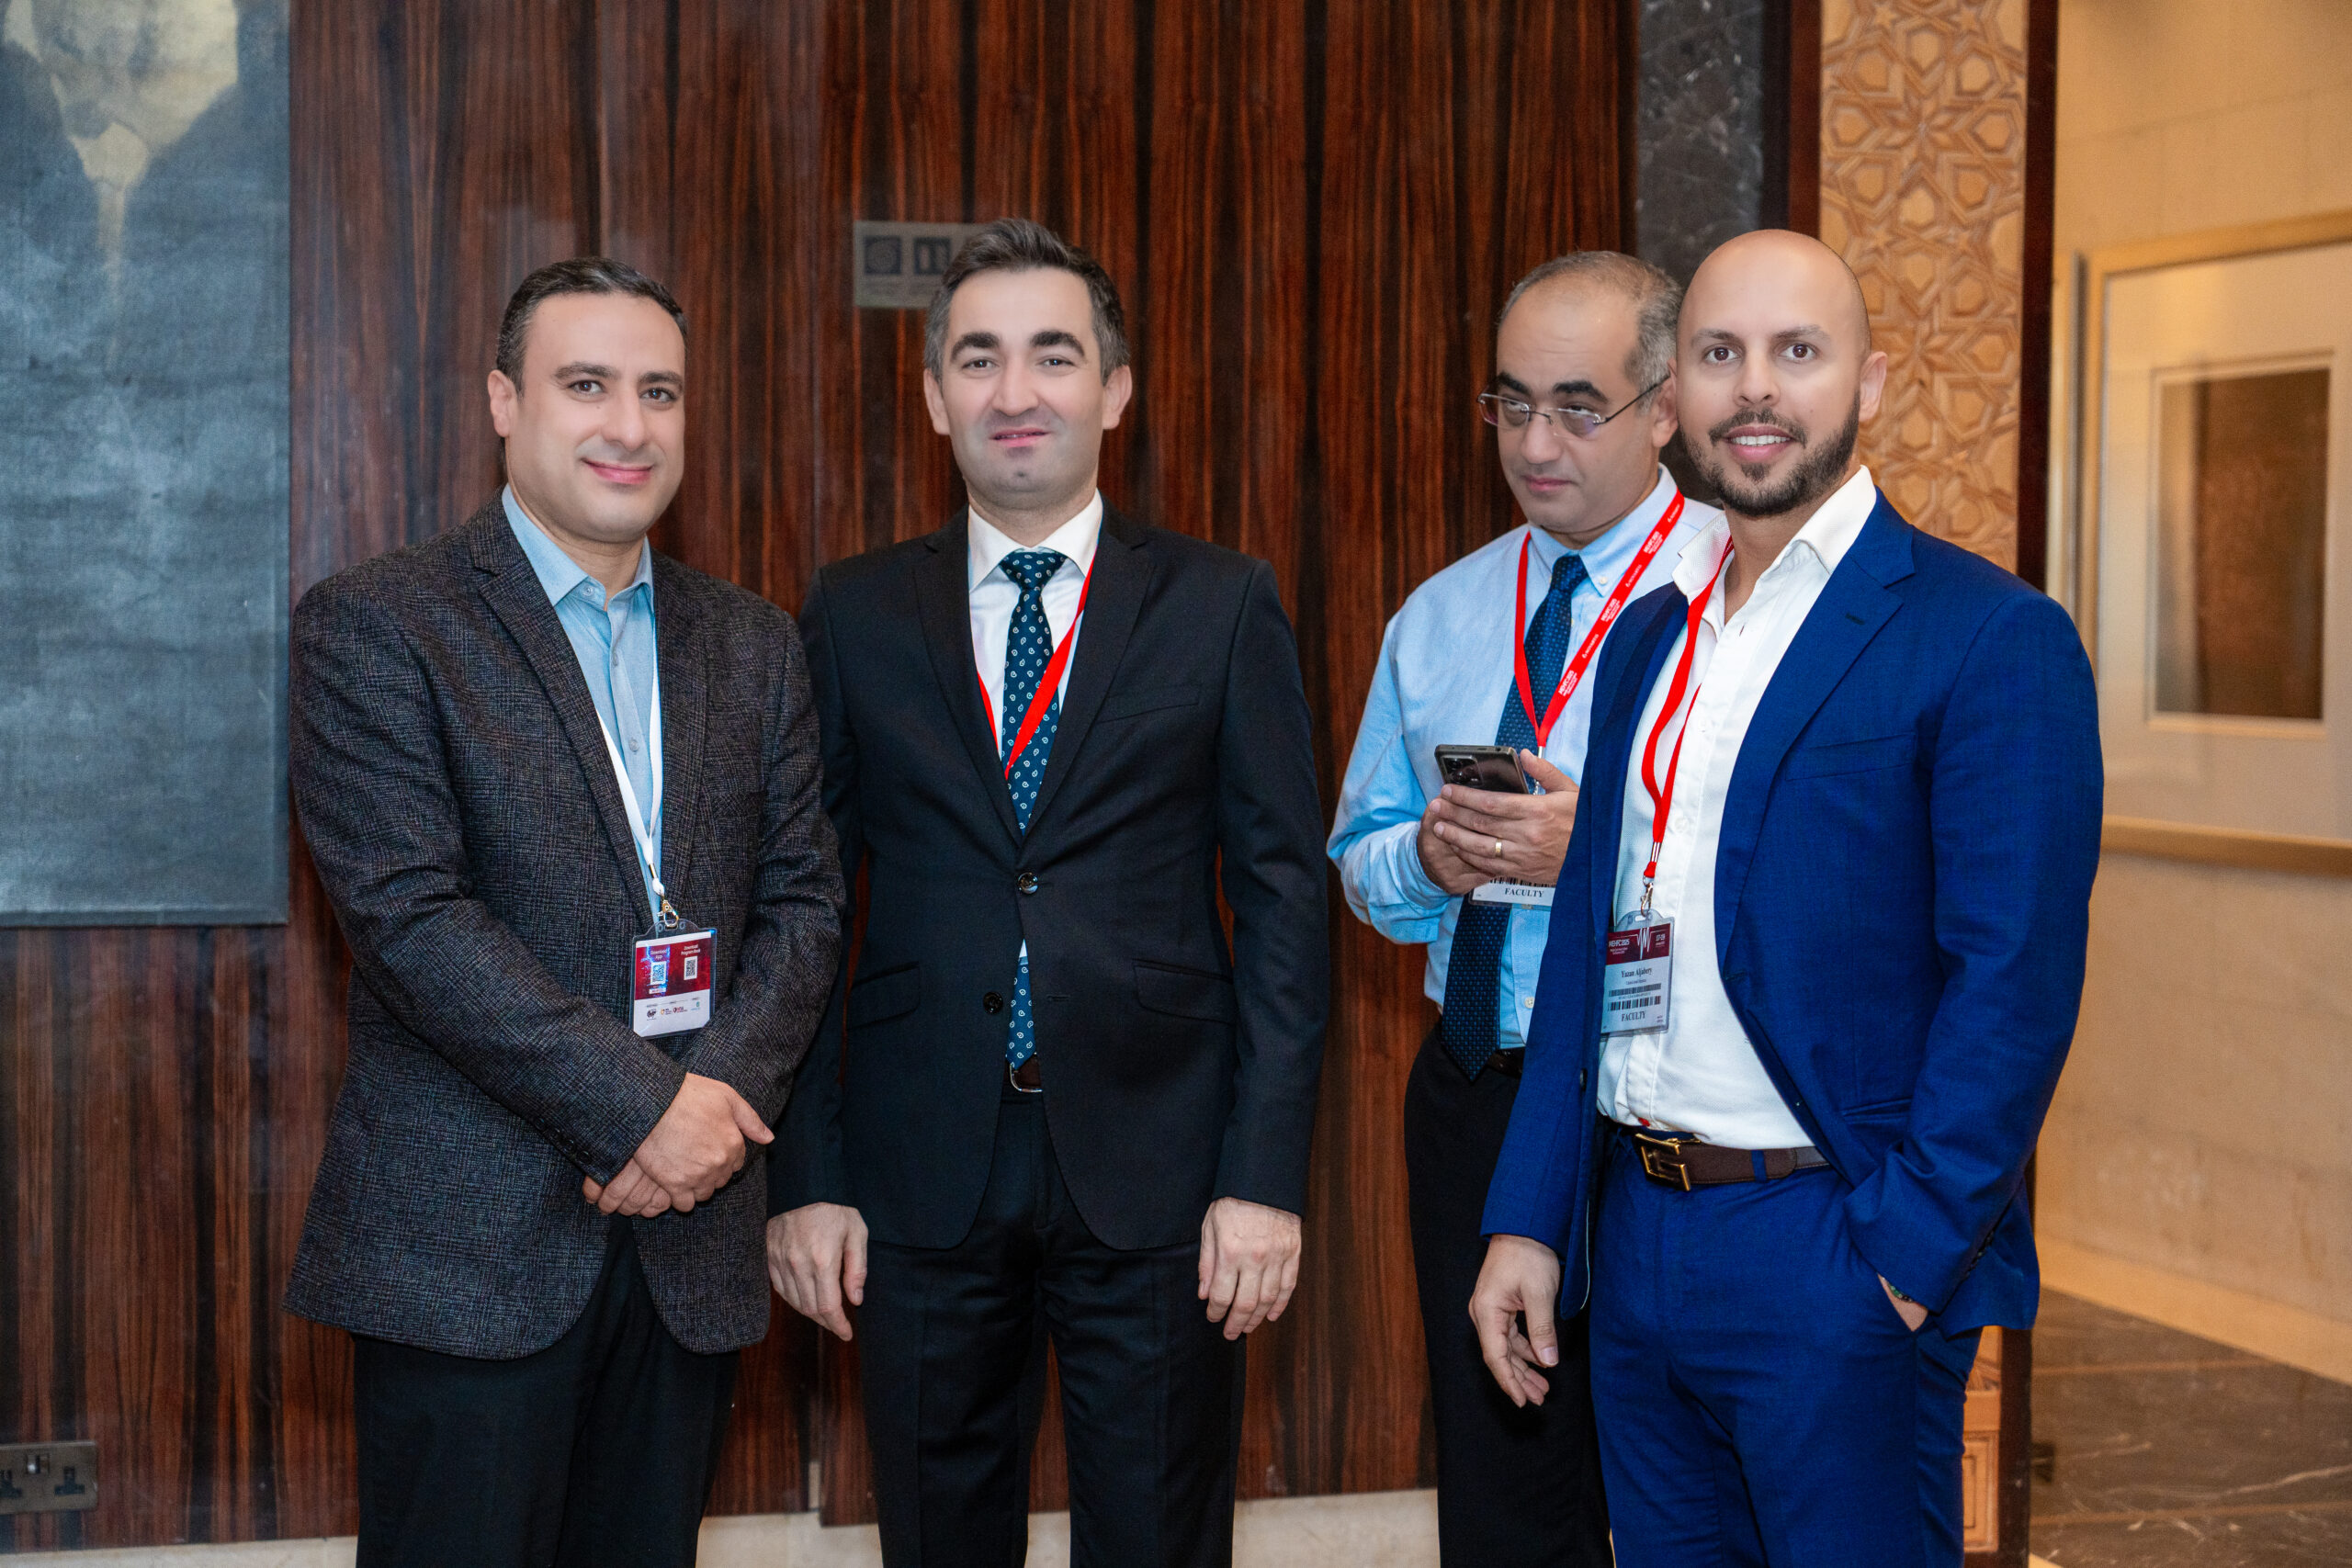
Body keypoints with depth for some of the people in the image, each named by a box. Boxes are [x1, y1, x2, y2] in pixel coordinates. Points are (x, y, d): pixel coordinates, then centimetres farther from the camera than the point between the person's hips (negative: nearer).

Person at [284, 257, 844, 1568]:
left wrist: (724, 1093, -10)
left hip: (692, 1236, 5)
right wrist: (639, 1105, -17)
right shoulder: (376, 626, -4)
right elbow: (409, 911, -13)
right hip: (470, 1246, -4)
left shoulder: (756, 646, 13)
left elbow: (804, 897, 9)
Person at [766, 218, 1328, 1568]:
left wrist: (1267, 1171, -7)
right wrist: (805, 1177, 1)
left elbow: (1285, 900, 0)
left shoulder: (1225, 607, 2)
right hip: (921, 1180, 1)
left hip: (1157, 1177, -1)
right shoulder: (854, 617, 6)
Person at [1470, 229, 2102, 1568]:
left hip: (1834, 1253, -6)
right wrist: (1530, 1219, 9)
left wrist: (1905, 1253, -17)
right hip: (1635, 1238, 6)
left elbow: (2016, 982, -14)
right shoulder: (1649, 639, 13)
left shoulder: (1992, 637, -9)